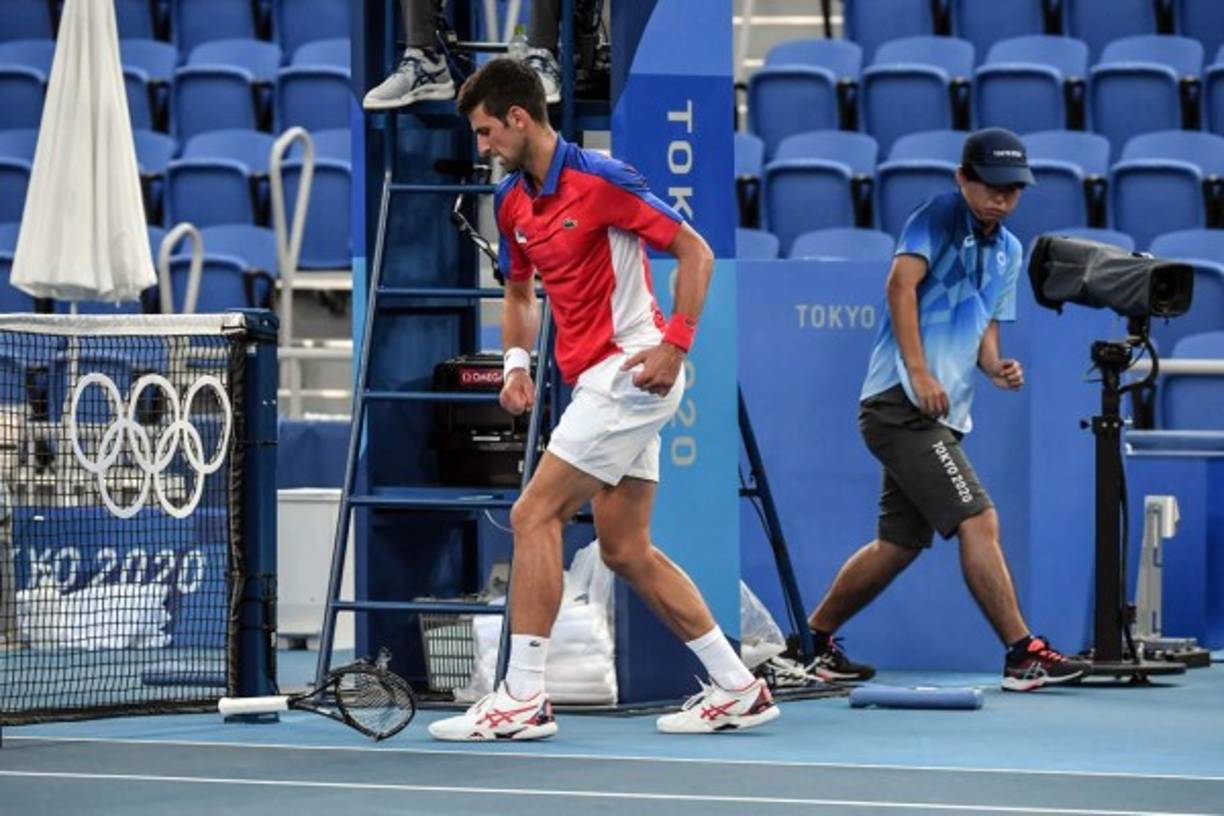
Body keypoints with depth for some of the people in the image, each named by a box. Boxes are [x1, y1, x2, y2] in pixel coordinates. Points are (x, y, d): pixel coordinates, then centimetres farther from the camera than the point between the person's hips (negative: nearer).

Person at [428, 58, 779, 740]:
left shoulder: (601, 179, -14)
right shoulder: (511, 202, 10)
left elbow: (695, 251, -11)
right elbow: (521, 291, 25)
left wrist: (674, 343, -20)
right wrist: (518, 363, 7)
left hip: (630, 371, -9)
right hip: (599, 381, 9)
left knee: (535, 516, -12)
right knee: (626, 550, 8)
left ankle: (523, 700, -11)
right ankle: (738, 690, 13)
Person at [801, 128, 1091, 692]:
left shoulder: (1008, 251, 19)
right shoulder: (940, 216, -7)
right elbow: (902, 282, -18)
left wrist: (994, 366, 2)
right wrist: (918, 371, -25)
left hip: (940, 413, 10)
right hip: (901, 404, -10)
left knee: (899, 545, 15)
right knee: (979, 522, -15)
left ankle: (816, 642, 28)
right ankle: (1023, 656, -14)